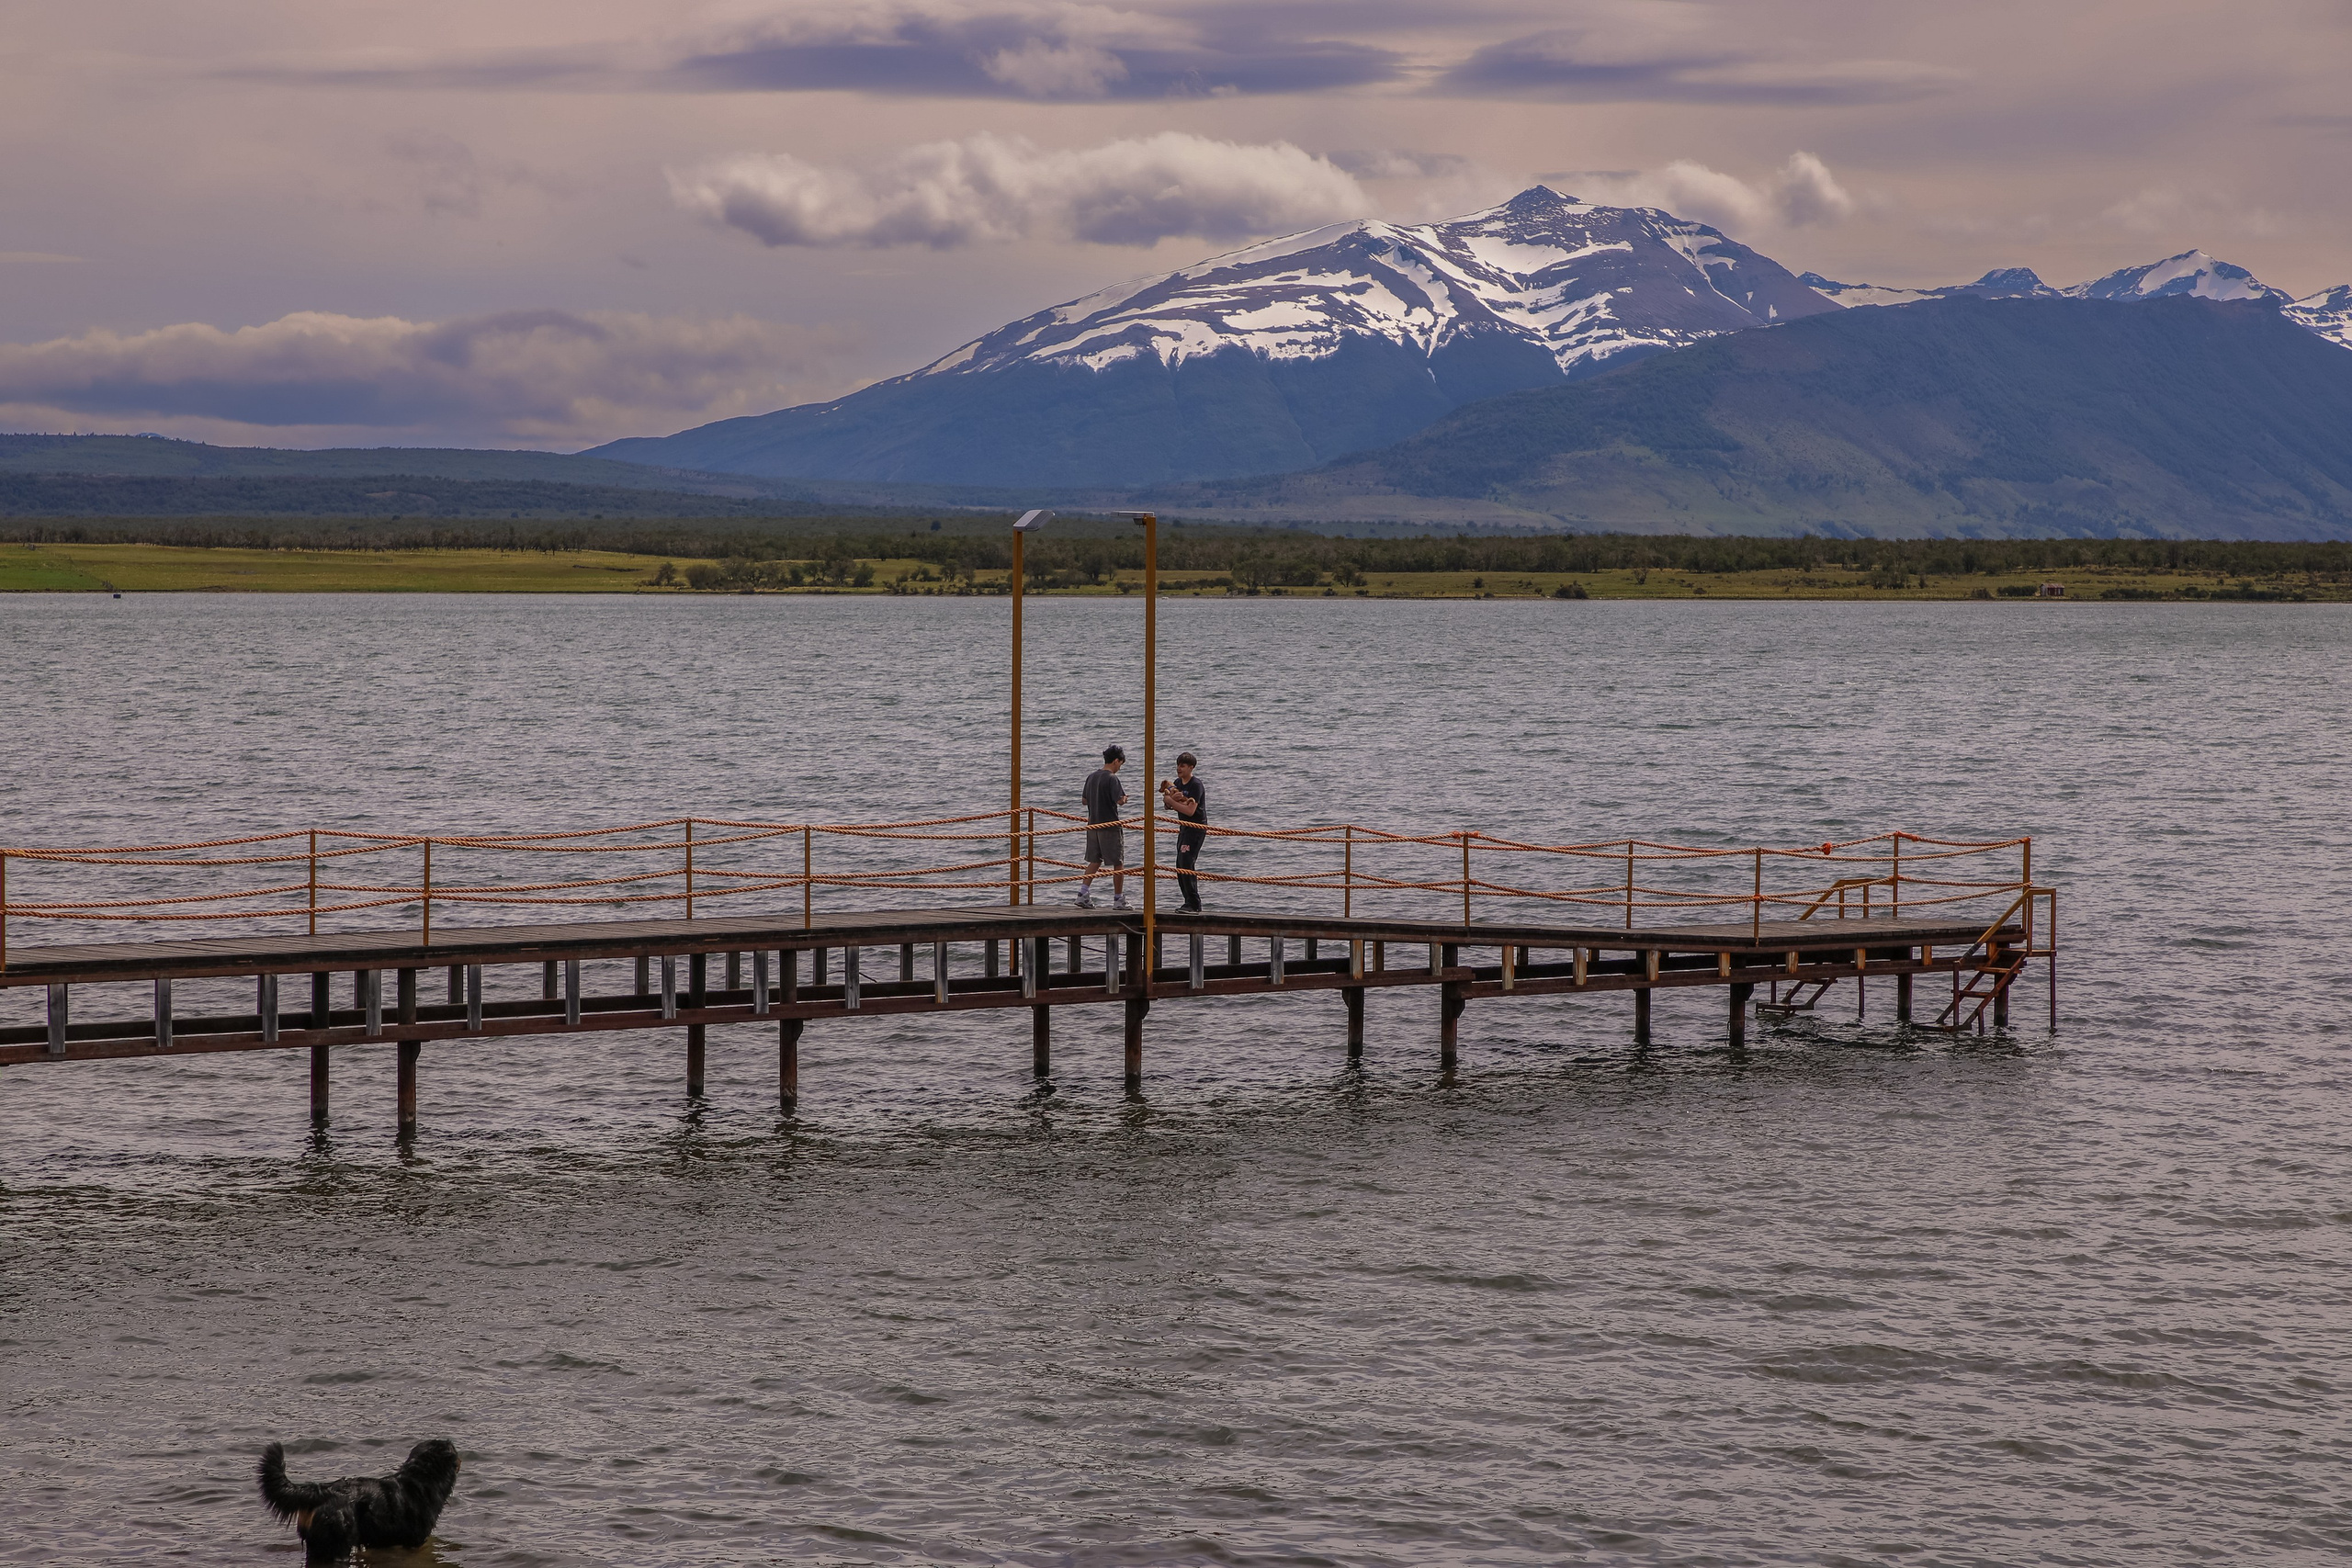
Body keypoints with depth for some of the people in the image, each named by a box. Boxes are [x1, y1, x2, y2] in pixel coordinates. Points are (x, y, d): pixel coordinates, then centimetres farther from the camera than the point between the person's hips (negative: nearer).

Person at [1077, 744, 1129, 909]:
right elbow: (1120, 801, -22)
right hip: (1110, 825, -7)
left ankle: (1083, 893, 3)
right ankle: (1118, 899, 6)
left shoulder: (1091, 777, 9)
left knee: (1095, 861, 14)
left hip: (1093, 825, 7)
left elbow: (1084, 800, 16)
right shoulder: (1112, 778, -14)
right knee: (1118, 863, 3)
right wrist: (1124, 798, 0)